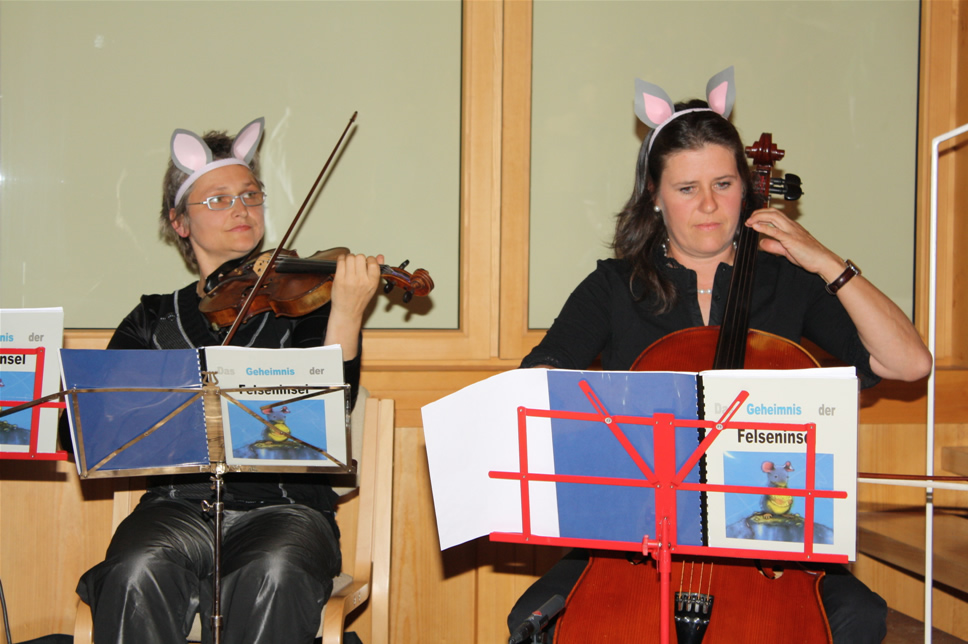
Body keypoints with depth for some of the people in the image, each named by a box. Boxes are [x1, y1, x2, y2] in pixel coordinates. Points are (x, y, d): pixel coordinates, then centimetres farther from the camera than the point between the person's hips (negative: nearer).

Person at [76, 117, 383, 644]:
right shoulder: (153, 322, 15)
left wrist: (347, 313, -21)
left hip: (284, 505, -1)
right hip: (180, 505, 1)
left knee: (272, 575, -33)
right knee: (137, 575, -30)